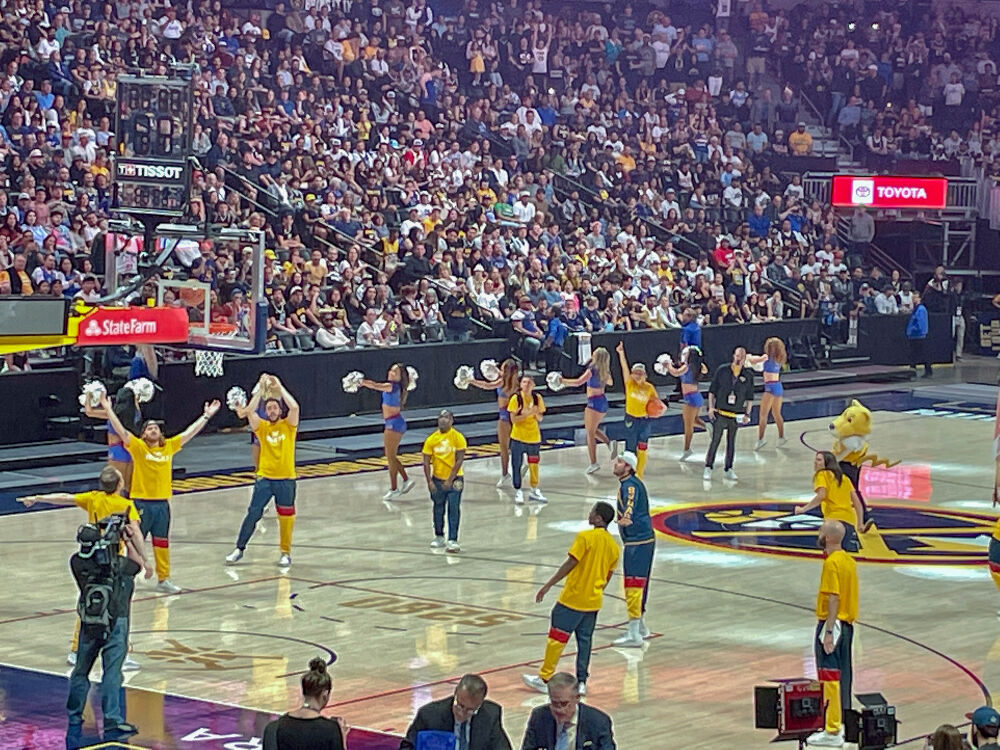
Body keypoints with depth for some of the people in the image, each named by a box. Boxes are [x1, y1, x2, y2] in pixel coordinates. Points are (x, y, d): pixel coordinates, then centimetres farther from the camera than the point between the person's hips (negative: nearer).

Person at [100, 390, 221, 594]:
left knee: (162, 543, 12)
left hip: (162, 502, 4)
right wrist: (108, 409, -20)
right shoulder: (138, 446, -4)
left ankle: (163, 579, 21)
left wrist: (206, 416, 14)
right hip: (142, 502, -4)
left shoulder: (169, 446, 7)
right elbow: (121, 430, -13)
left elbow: (190, 433, 13)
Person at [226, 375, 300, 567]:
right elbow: (250, 411, -13)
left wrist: (279, 387, -11)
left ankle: (286, 552, 16)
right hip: (264, 477, 1)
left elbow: (294, 407, -16)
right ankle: (239, 549, 8)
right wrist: (261, 389, -13)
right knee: (253, 513, -1)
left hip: (286, 479, -1)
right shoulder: (261, 427, 4)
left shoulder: (288, 425, 1)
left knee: (286, 516, 4)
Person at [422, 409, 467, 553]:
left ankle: (453, 541, -10)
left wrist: (450, 480, -15)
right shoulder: (431, 439, -2)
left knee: (454, 509, -8)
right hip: (437, 479, 3)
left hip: (454, 479, -3)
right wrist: (429, 481, -10)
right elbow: (426, 462, -2)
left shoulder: (458, 437, -8)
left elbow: (459, 460, -10)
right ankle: (439, 537, 29)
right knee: (438, 509, 13)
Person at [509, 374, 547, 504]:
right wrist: (528, 413, -24)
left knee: (534, 464, 9)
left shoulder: (537, 398, 0)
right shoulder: (516, 398, -10)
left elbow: (540, 418, 4)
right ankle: (518, 492, 8)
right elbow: (513, 419, -14)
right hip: (518, 437, -3)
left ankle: (534, 491, 22)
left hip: (534, 437, 3)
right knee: (516, 465, -1)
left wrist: (536, 413, -17)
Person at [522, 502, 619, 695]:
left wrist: (547, 586, -11)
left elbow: (569, 565, -16)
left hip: (573, 598, -6)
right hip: (594, 602, 6)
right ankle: (581, 682, 11)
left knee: (557, 637, 2)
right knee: (585, 641, 12)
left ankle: (544, 679, 6)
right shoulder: (613, 546, 6)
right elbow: (608, 576, 13)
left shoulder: (585, 537, -14)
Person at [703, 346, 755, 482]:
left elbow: (750, 396, 7)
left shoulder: (748, 374, 1)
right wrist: (711, 407, -4)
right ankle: (708, 468, 6)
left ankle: (729, 470, 18)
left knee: (731, 442, 10)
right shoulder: (722, 370, -4)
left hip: (736, 415, 2)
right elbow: (712, 390, 2)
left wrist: (747, 414, 2)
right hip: (720, 412, -2)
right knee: (715, 440, -2)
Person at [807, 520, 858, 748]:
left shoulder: (832, 563, -16)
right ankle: (841, 723, 20)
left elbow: (833, 599, -21)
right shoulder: (849, 561, 12)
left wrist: (828, 632, -23)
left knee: (830, 678, -7)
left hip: (832, 623, -9)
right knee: (842, 676, 14)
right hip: (847, 624, 9)